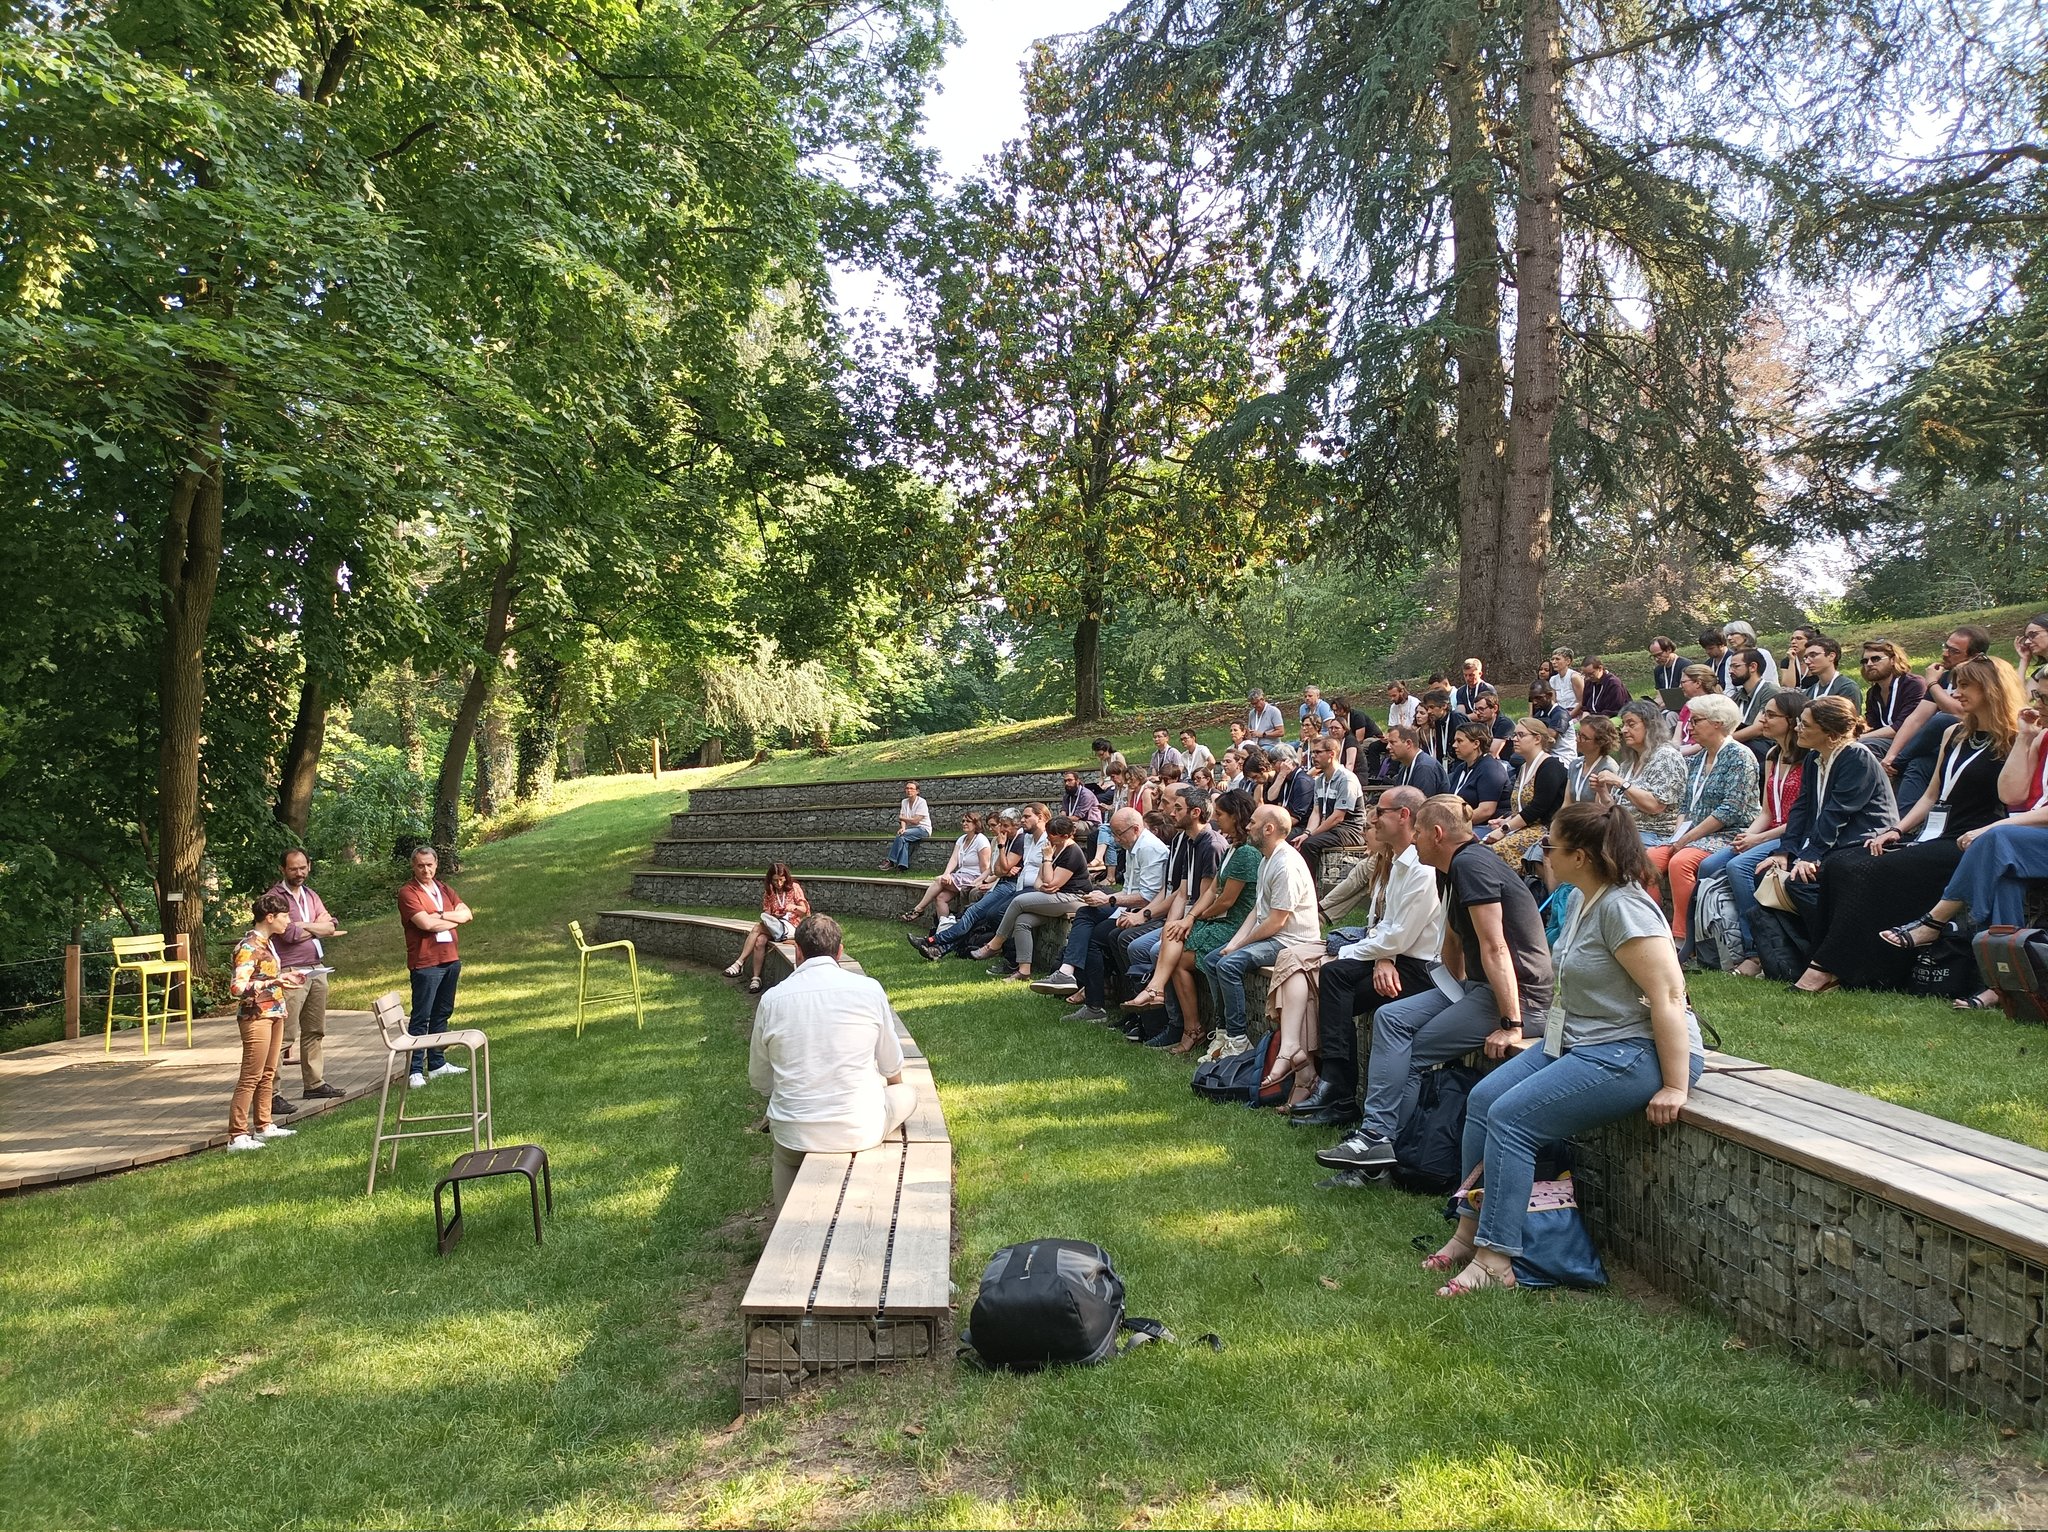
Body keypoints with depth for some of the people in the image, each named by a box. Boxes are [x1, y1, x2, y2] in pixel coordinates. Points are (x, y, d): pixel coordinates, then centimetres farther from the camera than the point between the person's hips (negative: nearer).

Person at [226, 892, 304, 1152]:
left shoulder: (267, 943, 11)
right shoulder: (248, 947, -17)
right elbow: (237, 987, -24)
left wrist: (286, 978, 7)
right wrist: (274, 982, -26)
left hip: (274, 1014, 9)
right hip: (256, 1017, -9)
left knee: (267, 1074, 16)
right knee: (250, 1077, -6)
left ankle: (263, 1125, 25)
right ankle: (237, 1135, -2)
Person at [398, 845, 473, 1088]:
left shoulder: (444, 889, 14)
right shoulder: (408, 893, -8)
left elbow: (467, 914, 4)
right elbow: (426, 923, -20)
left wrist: (440, 915, -12)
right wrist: (454, 920, -6)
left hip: (450, 959, 8)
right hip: (425, 963, -7)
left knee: (442, 1014, 14)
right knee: (421, 1017, -6)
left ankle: (436, 1063, 23)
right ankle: (416, 1070, -4)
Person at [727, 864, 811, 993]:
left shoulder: (794, 887, 1)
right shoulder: (769, 891, 11)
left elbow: (805, 910, 0)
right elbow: (766, 913, 7)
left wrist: (794, 907, -22)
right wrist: (773, 916, -16)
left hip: (791, 926, -4)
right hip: (774, 925, 4)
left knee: (758, 926, -30)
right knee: (760, 941, -32)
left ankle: (739, 963, -31)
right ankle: (756, 978, -30)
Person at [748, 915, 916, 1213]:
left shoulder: (771, 1000, -4)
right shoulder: (869, 989, -6)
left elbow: (760, 1082, 6)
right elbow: (892, 1069, 5)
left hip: (794, 1135, 2)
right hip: (860, 1131, -2)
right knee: (907, 1094, 28)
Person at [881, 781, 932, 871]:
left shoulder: (921, 802, -9)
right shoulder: (904, 802, 12)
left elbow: (915, 821, -14)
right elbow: (903, 819, 3)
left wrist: (901, 818, -1)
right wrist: (903, 828, -19)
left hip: (923, 829, -5)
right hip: (911, 829, 5)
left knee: (901, 835, -28)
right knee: (902, 838, -29)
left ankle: (891, 862, -22)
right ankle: (902, 866, -36)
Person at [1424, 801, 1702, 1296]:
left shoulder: (1622, 907, -21)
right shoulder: (1585, 900, 10)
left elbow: (1668, 995, -26)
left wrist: (1675, 1088, -26)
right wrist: (1521, 1030, 22)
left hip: (1634, 1051, -10)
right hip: (1577, 1042, 10)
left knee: (1511, 1118, -18)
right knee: (1482, 1100, 1)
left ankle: (1495, 1259, -12)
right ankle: (1471, 1229, 7)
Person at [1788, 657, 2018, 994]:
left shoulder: (2013, 741, -3)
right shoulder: (1955, 733, 20)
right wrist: (1897, 830, 10)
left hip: (1965, 846, -8)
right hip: (1930, 836, 8)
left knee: (1878, 872, -28)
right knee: (1838, 866, -14)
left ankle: (1826, 968, -25)